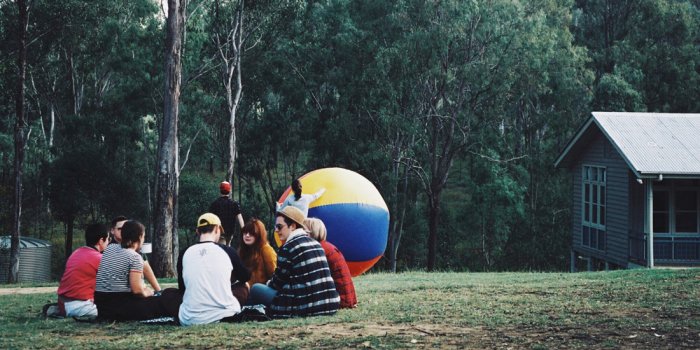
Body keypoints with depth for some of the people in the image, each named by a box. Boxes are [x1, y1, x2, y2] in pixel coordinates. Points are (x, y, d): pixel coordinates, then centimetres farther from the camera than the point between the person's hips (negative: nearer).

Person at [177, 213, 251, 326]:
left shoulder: (185, 254, 2)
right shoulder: (227, 251, -1)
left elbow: (182, 288, 14)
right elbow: (245, 277, 18)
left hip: (190, 320, 1)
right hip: (225, 316, -1)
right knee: (243, 288, 26)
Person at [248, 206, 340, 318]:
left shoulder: (288, 248, -12)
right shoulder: (315, 243, 12)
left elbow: (279, 280, -1)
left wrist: (270, 284, 21)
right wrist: (272, 283, 21)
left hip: (304, 308, -8)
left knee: (256, 289, 4)